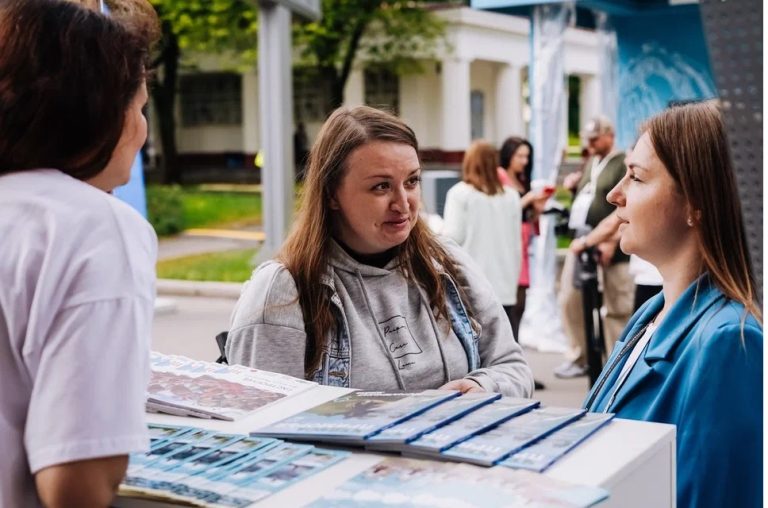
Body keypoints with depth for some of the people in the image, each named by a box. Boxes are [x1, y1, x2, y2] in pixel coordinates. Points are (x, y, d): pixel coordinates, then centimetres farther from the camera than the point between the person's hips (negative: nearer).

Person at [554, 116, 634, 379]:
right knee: (569, 299, 7)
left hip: (610, 246, -8)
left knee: (617, 307, -1)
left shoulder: (623, 165, -6)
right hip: (581, 240, 8)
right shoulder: (591, 162, 19)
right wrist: (574, 185, 9)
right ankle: (577, 357, 18)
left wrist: (612, 241, -21)